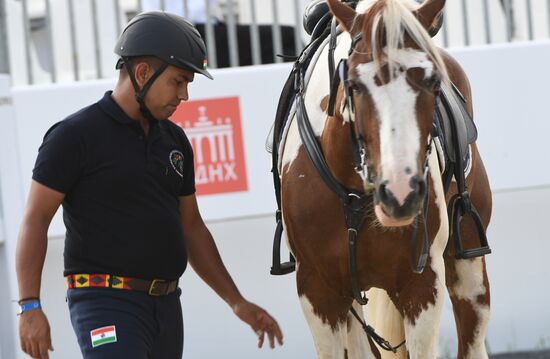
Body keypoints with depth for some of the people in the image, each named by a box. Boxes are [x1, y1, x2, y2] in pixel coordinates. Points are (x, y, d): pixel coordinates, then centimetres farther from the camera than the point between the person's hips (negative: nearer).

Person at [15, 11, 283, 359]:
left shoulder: (174, 140, 14)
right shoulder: (74, 135, -6)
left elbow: (192, 228, 21)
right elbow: (36, 220, -9)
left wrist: (238, 303, 18)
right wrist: (30, 306, -18)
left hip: (166, 305, 8)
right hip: (105, 303, -7)